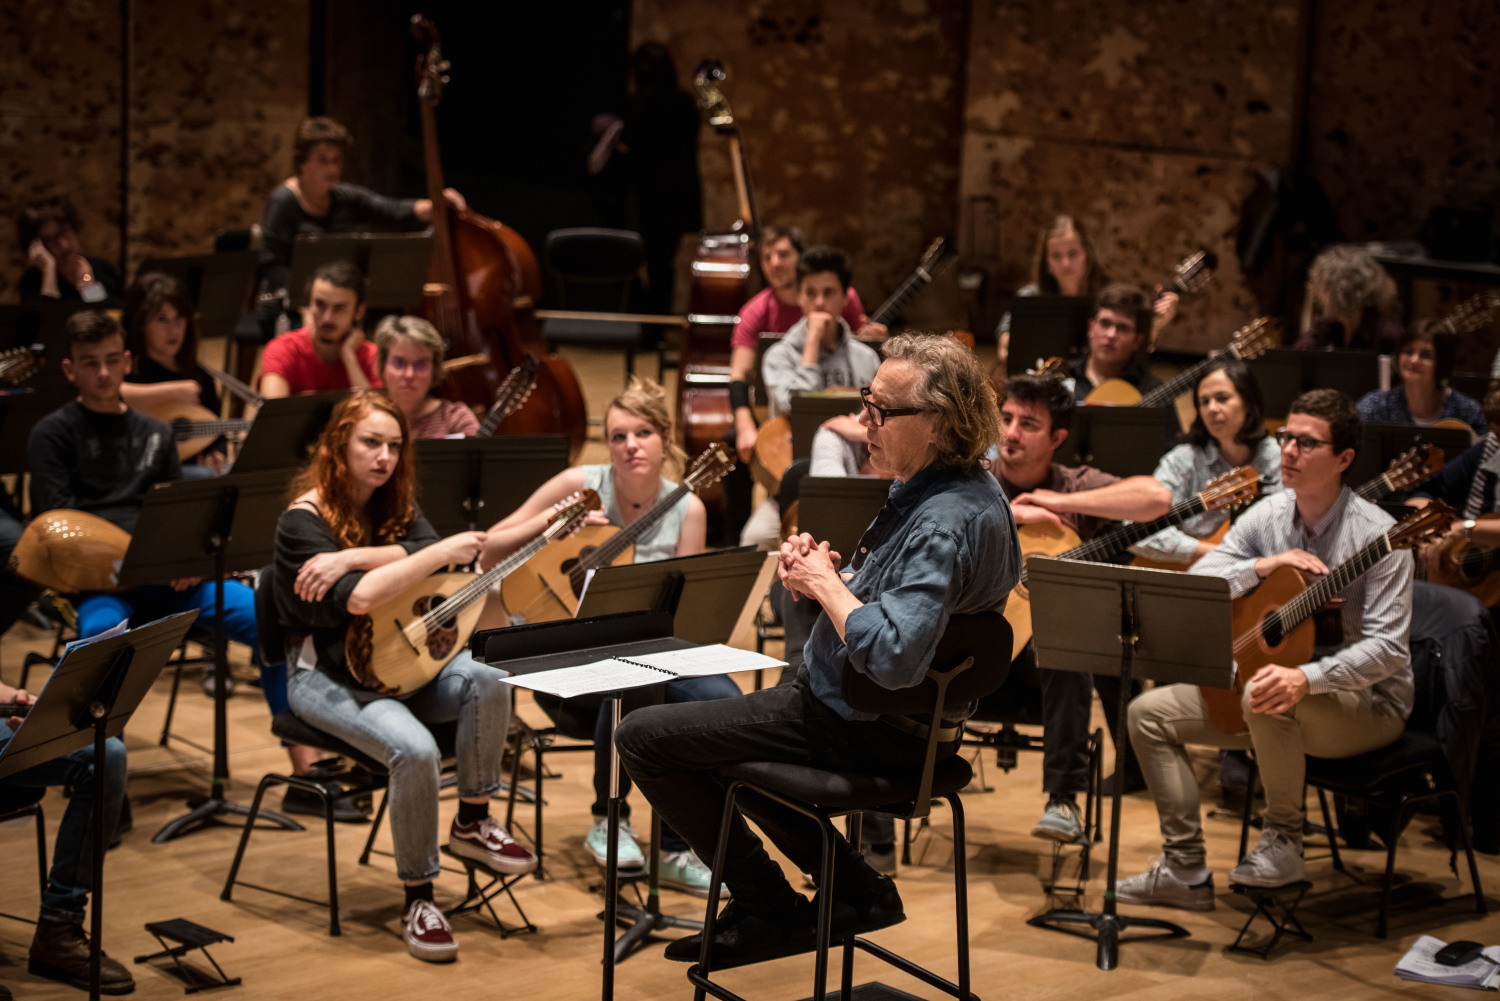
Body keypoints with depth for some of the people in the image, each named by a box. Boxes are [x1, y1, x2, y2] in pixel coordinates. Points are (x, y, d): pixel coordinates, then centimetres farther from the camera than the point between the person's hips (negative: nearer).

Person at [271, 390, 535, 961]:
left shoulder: (394, 507, 9)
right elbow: (360, 598, -27)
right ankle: (418, 899, -15)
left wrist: (353, 557, -24)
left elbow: (428, 557, -12)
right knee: (415, 750, -33)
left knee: (488, 681, -25)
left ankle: (472, 823, -6)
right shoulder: (303, 520, -11)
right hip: (327, 676, -6)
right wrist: (442, 553, -29)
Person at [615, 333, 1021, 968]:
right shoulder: (968, 488, 3)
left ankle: (772, 910, 5)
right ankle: (855, 890, 21)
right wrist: (831, 573, -3)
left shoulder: (946, 523, -30)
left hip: (868, 733, -11)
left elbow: (892, 658, -40)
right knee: (722, 727, 32)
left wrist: (826, 585, -23)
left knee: (643, 737, -4)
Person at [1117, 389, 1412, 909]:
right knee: (1150, 712, -3)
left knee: (1267, 697, -38)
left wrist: (1305, 679, -38)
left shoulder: (1376, 534, -18)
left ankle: (1284, 841, -15)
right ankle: (1186, 870, -2)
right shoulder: (1266, 516, 2)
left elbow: (1388, 649, -24)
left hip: (1368, 702, -7)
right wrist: (1262, 567, -19)